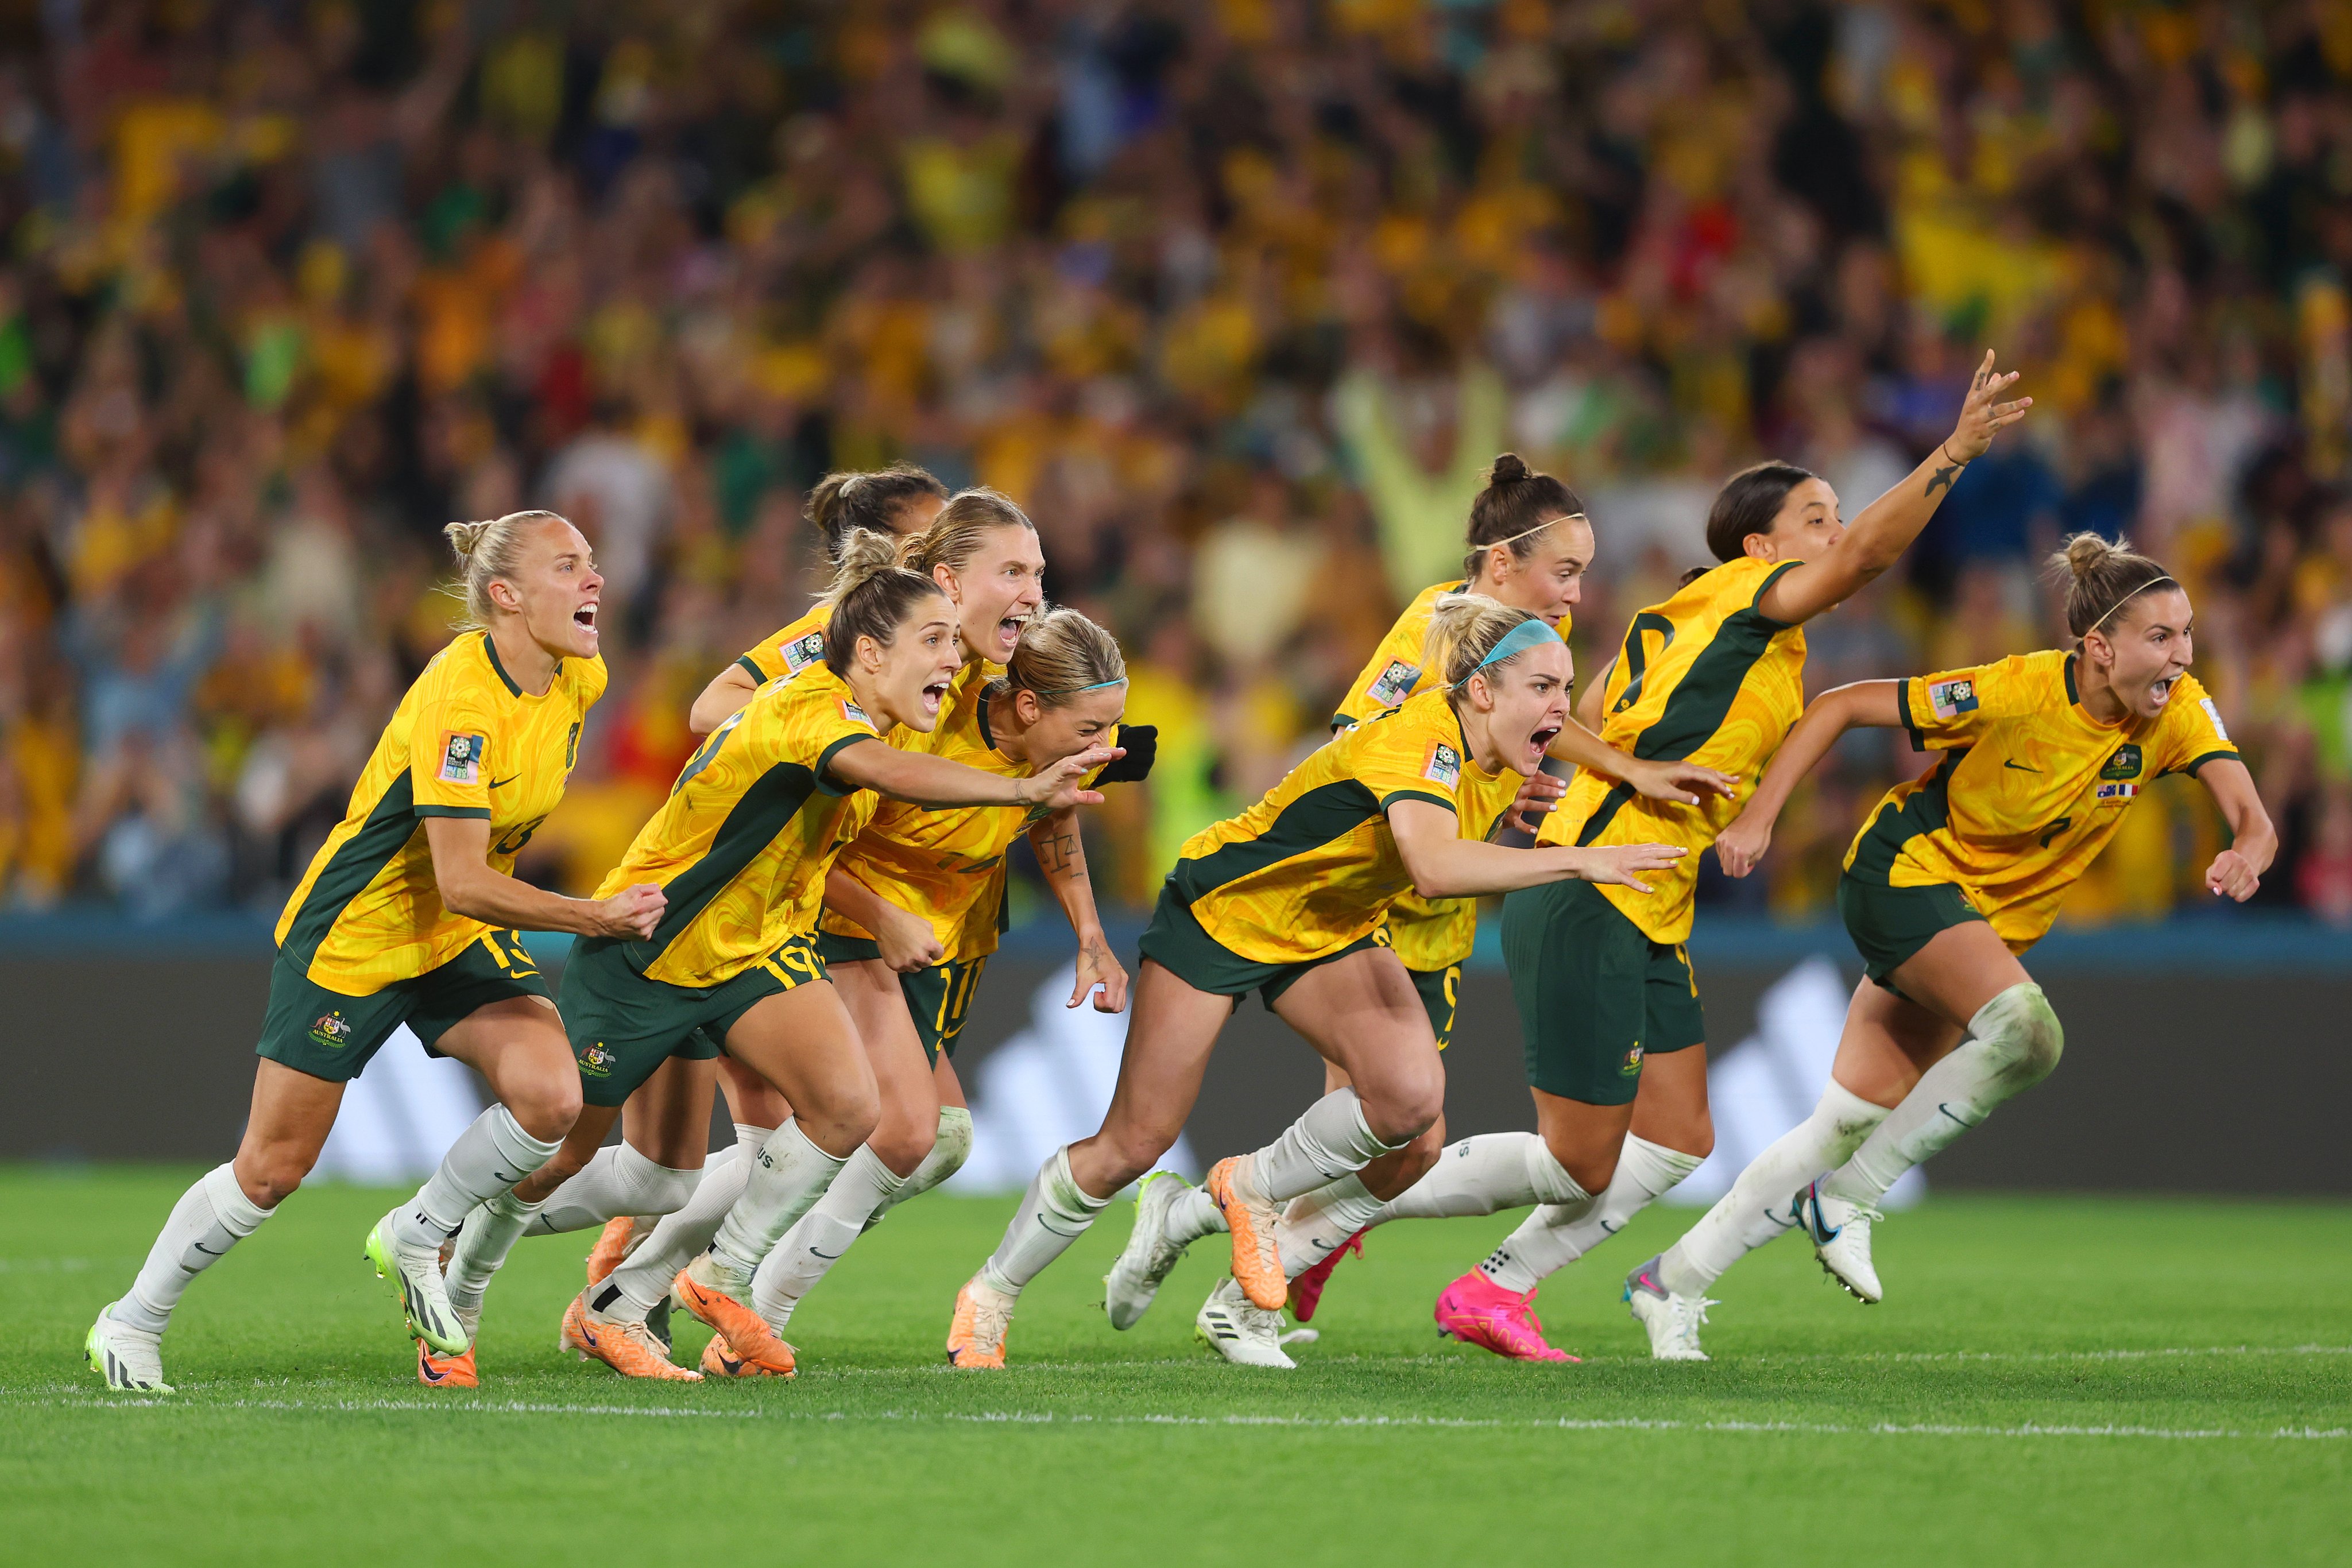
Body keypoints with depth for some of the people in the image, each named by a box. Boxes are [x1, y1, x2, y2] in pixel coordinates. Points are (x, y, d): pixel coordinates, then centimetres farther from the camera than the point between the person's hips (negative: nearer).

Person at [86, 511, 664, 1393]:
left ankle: (414, 1241, 6)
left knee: (551, 1098, -18)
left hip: (464, 943, 7)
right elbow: (461, 883, -31)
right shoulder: (460, 698, -29)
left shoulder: (577, 682, -5)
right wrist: (590, 917, -32)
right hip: (353, 938, -7)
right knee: (273, 1169, 0)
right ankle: (132, 1325, 21)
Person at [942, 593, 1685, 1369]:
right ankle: (990, 1294, 19)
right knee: (1132, 1145, -2)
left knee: (1410, 1094, -21)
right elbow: (1434, 866, -52)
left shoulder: (1502, 764, -8)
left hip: (1331, 934, 7)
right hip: (1226, 906, -7)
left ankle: (1253, 1189, 5)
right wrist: (1576, 861, -53)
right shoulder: (1417, 736, -33)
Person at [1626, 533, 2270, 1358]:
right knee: (2025, 1030, -31)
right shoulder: (2019, 692, -26)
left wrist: (2246, 853, -44)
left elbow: (2250, 816, -20)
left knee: (1848, 1125, 2)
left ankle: (1673, 1282, 14)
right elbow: (1839, 706, -17)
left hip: (1996, 917, 6)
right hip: (1907, 874, -6)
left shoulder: (2178, 710, -13)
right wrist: (1757, 817, -21)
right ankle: (1849, 1199, -16)